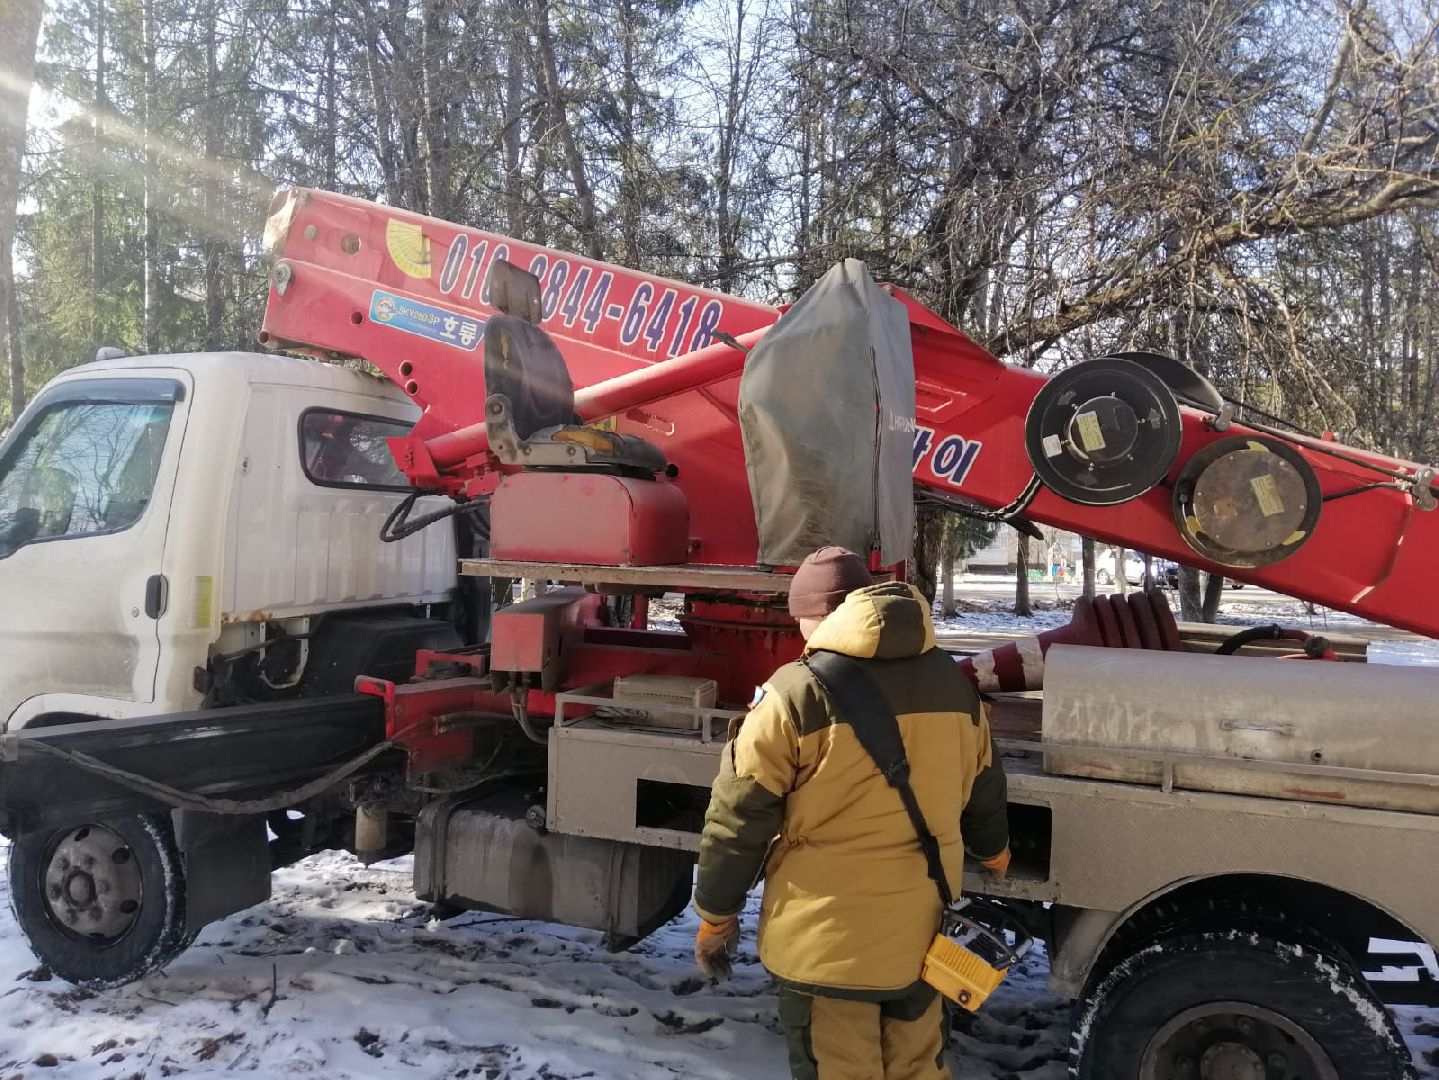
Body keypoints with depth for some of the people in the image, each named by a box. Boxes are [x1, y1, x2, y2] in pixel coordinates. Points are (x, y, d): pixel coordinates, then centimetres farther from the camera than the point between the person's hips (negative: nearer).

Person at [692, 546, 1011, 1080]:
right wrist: (994, 849, 36)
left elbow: (739, 816, -11)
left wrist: (715, 914, 2)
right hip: (922, 929, 5)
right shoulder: (953, 681, 1)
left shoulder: (797, 691, -16)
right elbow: (982, 790, 15)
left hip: (825, 939, -5)